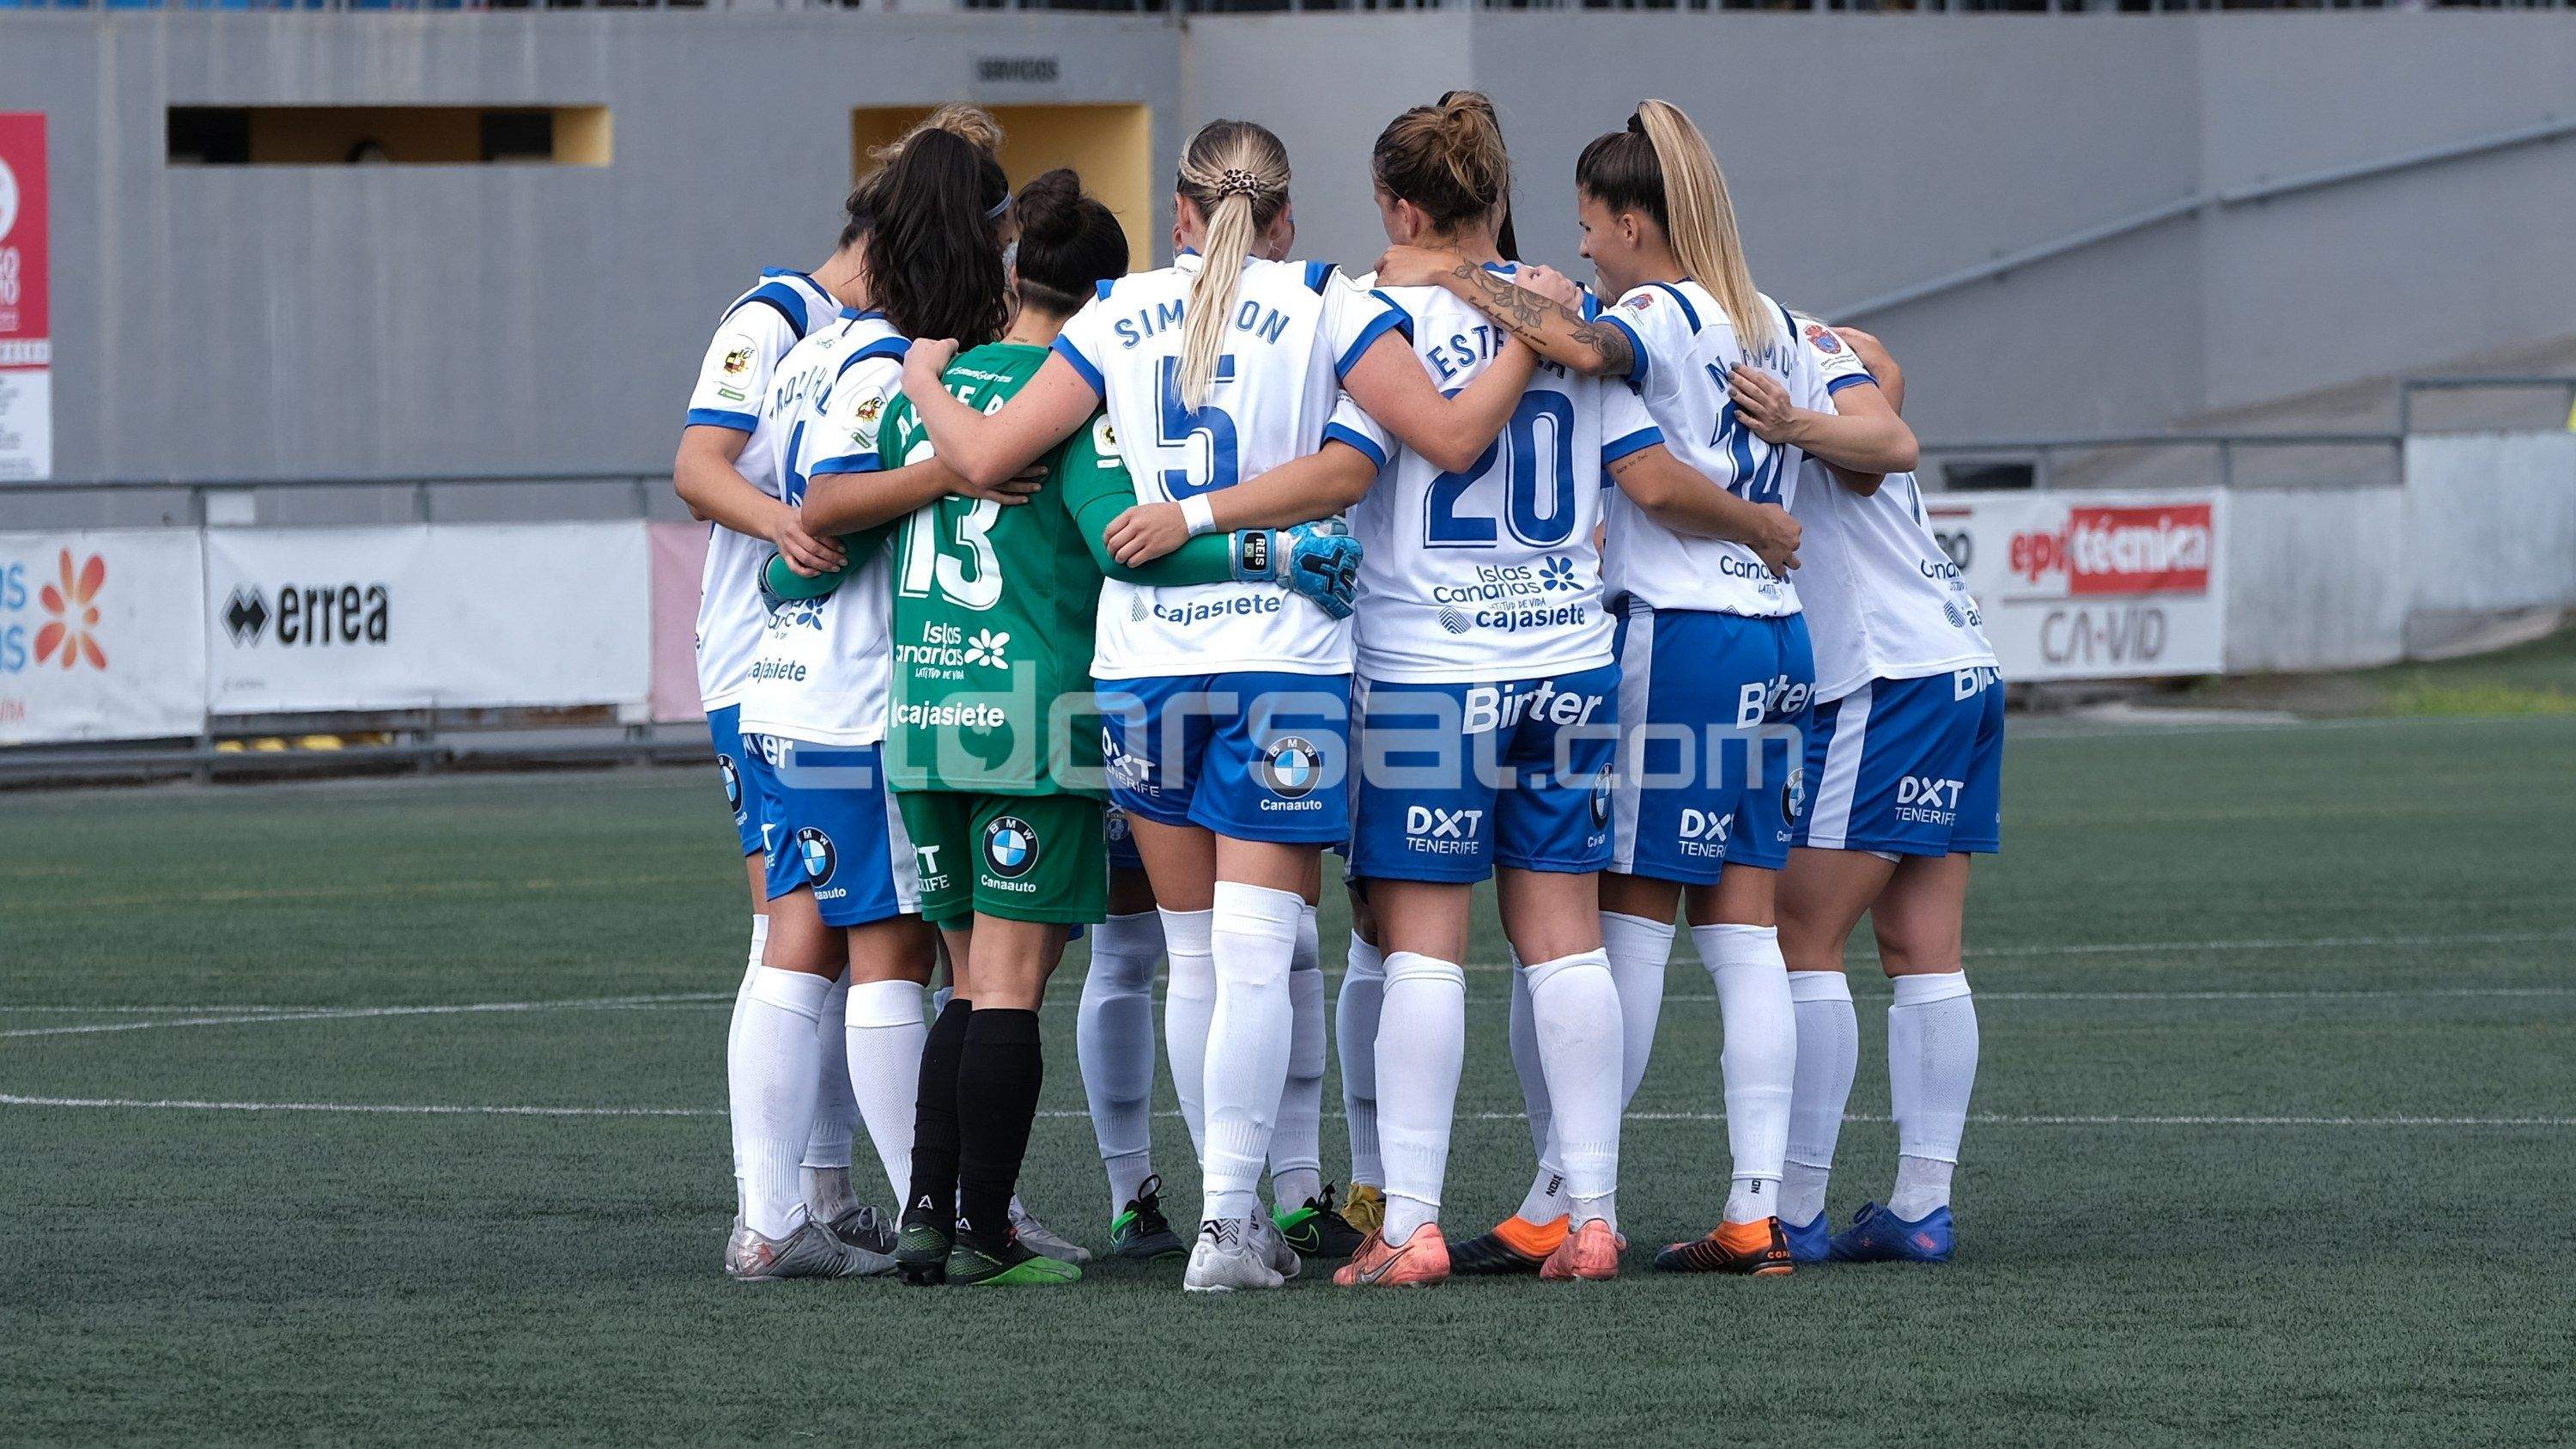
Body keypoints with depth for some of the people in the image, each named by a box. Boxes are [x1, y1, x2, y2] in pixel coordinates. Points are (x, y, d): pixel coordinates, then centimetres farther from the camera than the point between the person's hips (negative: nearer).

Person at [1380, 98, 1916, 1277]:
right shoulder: (1774, 330, 16)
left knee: (1628, 923, -4)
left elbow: (1583, 348, -31)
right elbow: (1890, 440, 11)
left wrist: (1450, 278, -23)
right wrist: (1788, 423, 3)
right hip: (1774, 639, 7)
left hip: (1673, 637, -7)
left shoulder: (1663, 316, -8)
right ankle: (1757, 1211, 2)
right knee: (1744, 934, 5)